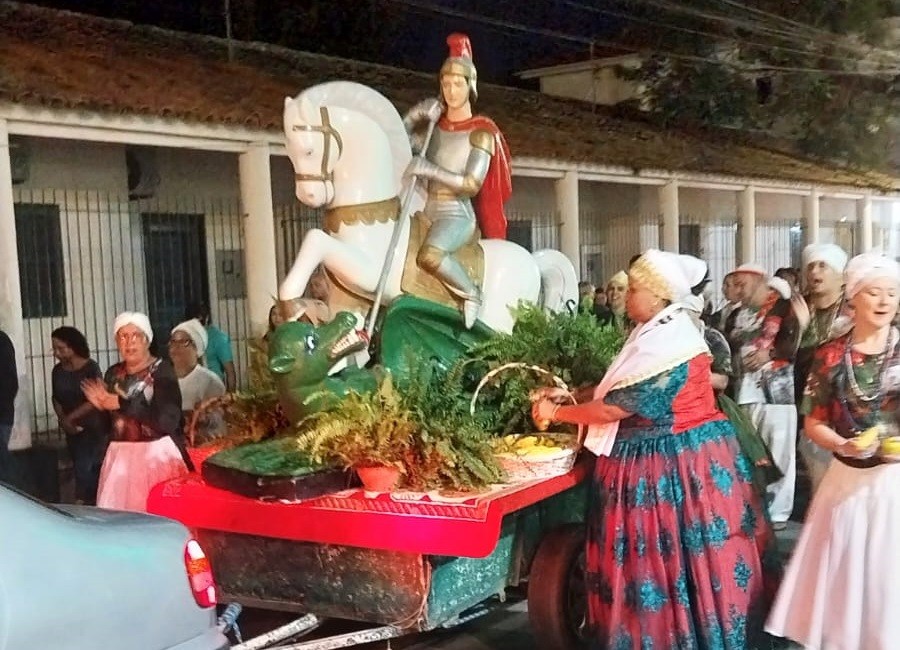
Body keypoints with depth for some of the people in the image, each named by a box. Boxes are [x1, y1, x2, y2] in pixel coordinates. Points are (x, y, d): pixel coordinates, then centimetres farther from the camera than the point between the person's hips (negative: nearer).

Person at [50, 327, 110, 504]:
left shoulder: (91, 368, -13)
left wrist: (70, 417, -15)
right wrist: (62, 419, -4)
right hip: (72, 429, 6)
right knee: (80, 469, 6)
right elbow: (56, 399, 13)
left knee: (85, 468, -11)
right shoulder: (57, 371, 4)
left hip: (94, 428, -6)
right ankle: (94, 502, 13)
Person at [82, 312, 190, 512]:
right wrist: (101, 406, -6)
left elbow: (167, 421, -20)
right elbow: (107, 423, 15)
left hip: (157, 455, -5)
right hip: (120, 457, 5)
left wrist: (122, 404, -17)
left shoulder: (162, 371, -8)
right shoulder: (113, 373, 10)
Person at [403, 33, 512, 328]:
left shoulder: (481, 133, -6)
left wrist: (431, 170, -23)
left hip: (458, 214, -8)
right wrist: (415, 115, -1)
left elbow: (472, 185, -14)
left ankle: (471, 293, -15)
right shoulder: (435, 123, 11)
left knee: (429, 255, -37)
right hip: (428, 212, 8)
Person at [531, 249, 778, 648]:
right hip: (661, 456, 9)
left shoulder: (664, 345, -23)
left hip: (671, 462, -9)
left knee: (666, 554, 3)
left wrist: (556, 413, -9)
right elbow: (619, 391, 12)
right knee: (667, 551, 16)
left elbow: (614, 408, -21)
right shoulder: (659, 332, 8)